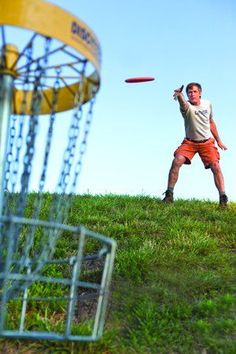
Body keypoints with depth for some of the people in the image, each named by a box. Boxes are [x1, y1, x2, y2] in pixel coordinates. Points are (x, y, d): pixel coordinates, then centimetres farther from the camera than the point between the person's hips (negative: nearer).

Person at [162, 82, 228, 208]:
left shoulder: (208, 104, -1)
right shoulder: (187, 107, -16)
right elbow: (183, 104, -43)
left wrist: (218, 140, 15)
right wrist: (179, 95, -68)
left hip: (207, 142, 2)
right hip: (189, 142, -2)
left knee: (216, 166, -14)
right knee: (176, 162, -20)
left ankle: (223, 198, -8)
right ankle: (169, 194, -10)